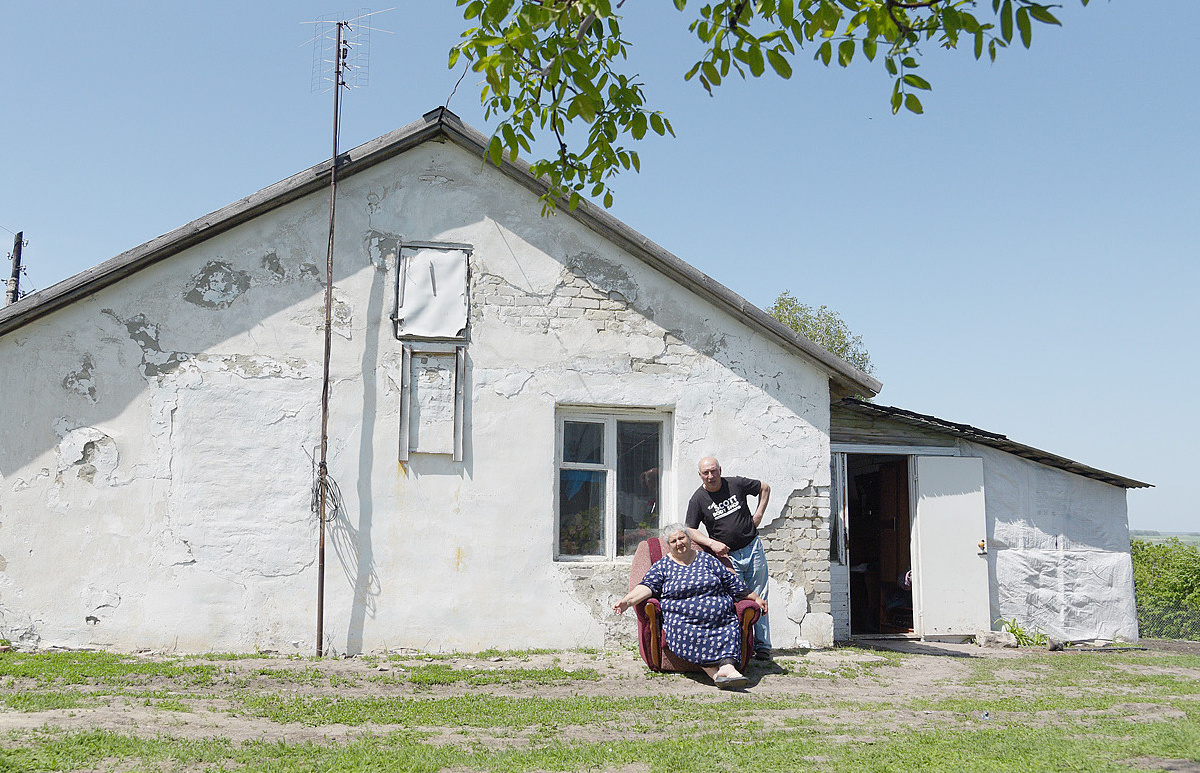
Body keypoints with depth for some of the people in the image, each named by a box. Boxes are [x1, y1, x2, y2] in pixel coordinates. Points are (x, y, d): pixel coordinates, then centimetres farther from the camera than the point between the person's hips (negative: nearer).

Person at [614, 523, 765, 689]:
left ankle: (727, 666, -46)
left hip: (719, 617, 2)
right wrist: (627, 601, -18)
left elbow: (732, 582, 22)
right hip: (683, 617, -2)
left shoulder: (706, 560, 18)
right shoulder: (663, 566, 13)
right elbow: (647, 586, -1)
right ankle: (713, 671, -40)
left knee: (731, 627, -28)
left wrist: (755, 598, 21)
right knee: (690, 632, -34)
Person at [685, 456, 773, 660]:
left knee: (758, 599, 1)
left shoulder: (736, 484, -1)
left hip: (753, 549, 1)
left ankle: (762, 646, 6)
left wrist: (758, 514, 6)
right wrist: (713, 543, -17)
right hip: (727, 555, -1)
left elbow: (765, 488, 15)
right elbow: (691, 530, -3)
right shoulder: (697, 499, -4)